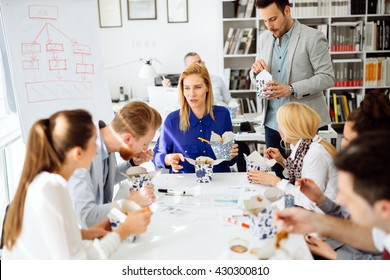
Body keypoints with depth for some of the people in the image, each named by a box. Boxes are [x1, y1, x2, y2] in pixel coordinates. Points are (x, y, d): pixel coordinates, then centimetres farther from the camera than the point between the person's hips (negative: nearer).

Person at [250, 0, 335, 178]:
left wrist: (291, 89, -22)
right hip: (272, 121, 5)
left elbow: (327, 77, -11)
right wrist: (256, 71, -9)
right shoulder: (263, 38, 9)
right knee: (277, 176, 12)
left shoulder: (313, 37, -7)